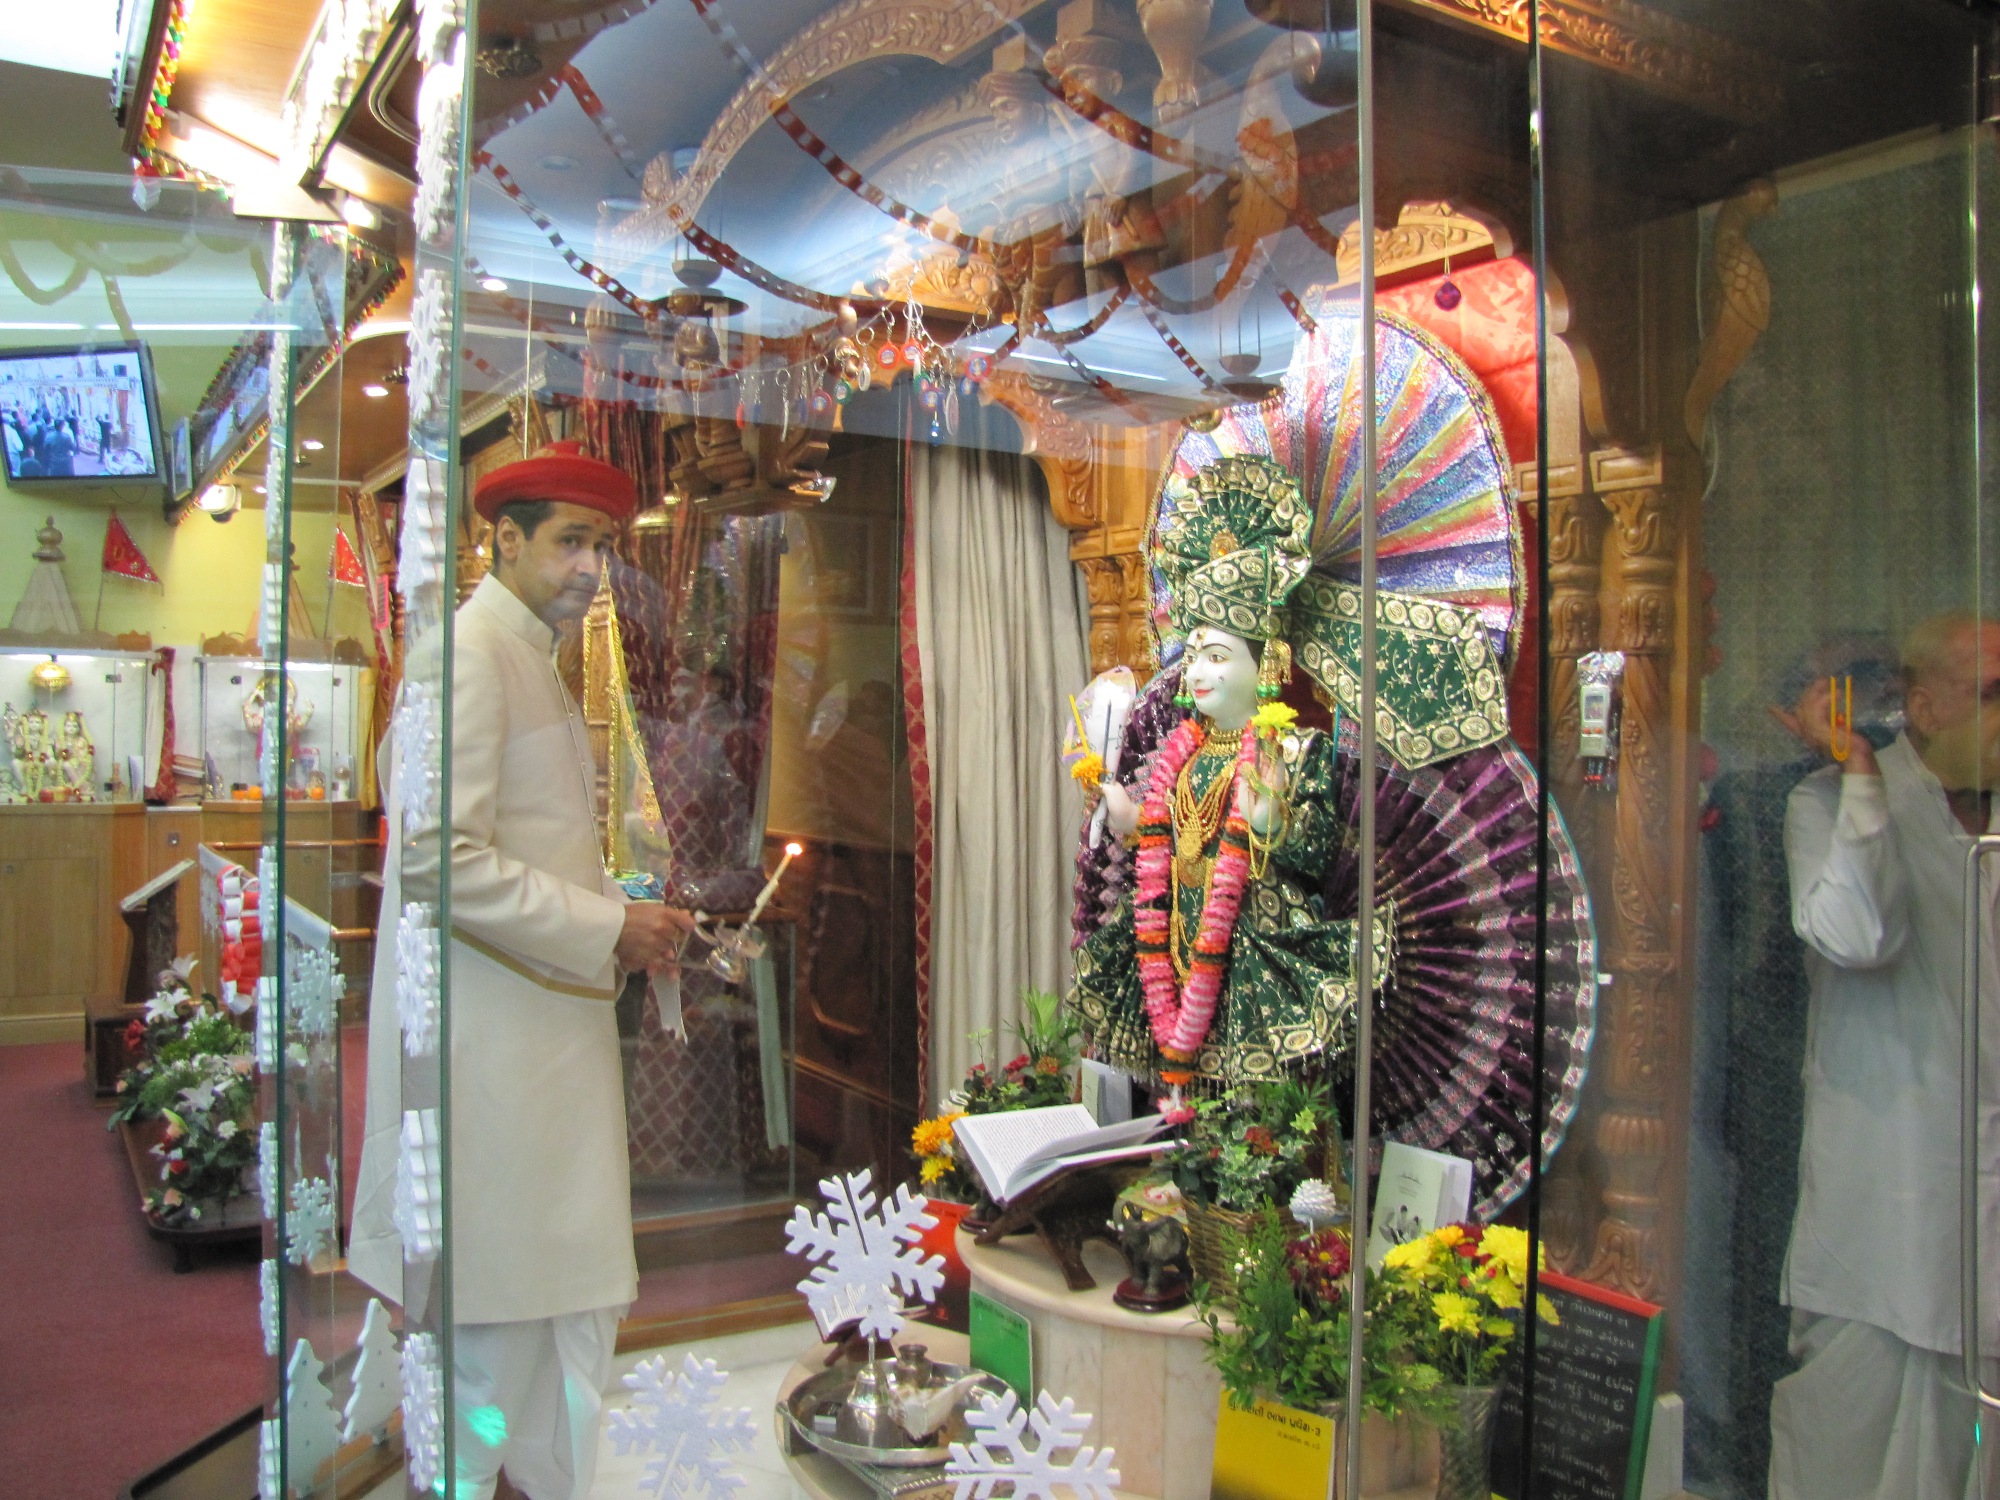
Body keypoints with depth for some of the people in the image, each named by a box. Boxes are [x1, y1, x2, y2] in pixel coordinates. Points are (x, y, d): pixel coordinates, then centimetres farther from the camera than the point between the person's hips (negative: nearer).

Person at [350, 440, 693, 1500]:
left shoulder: (533, 657, 17)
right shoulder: (469, 651, -14)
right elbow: (439, 860, -22)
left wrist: (626, 912, 9)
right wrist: (607, 928, -16)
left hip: (554, 1026, 10)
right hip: (490, 1037, -10)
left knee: (576, 1295, 16)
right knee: (491, 1313, 3)